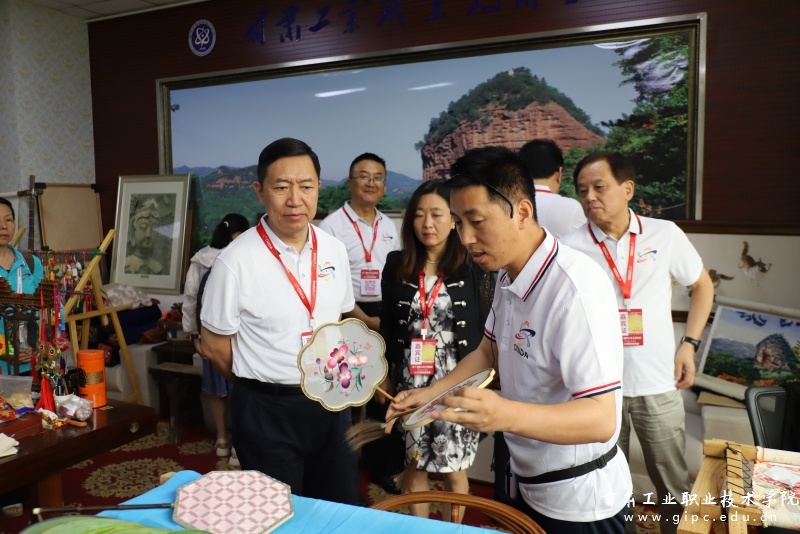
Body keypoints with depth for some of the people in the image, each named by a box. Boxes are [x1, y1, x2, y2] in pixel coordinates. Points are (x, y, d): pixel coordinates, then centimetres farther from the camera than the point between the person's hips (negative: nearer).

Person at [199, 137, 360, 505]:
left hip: (330, 402, 5)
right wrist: (264, 384, 5)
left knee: (343, 511, 19)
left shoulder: (334, 250, -2)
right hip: (267, 409, -4)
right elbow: (213, 344, -7)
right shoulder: (236, 260, -17)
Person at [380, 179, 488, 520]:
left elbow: (485, 328, -3)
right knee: (416, 466, 14)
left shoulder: (472, 268, -6)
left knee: (454, 470, 10)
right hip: (410, 383, 2)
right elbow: (387, 326, 7)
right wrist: (387, 375, 6)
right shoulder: (396, 265, 2)